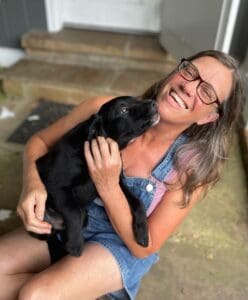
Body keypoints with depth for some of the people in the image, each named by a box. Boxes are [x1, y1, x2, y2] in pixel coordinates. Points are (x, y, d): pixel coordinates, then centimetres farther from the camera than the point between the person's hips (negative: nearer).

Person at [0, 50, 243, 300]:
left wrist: (108, 187, -31)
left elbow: (144, 247, -16)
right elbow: (39, 141, -4)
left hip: (122, 245, -3)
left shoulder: (193, 166, -20)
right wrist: (33, 182, -26)